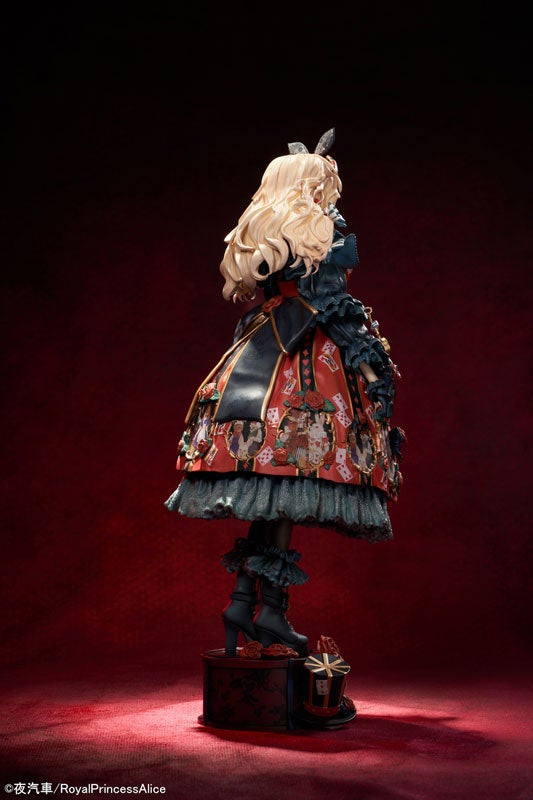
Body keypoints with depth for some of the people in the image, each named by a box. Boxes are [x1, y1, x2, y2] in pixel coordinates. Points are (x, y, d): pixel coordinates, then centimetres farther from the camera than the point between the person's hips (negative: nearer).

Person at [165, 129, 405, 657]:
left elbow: (241, 289, 23)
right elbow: (332, 306, -8)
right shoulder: (321, 230, -2)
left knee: (266, 490, 6)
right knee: (291, 478, -10)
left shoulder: (257, 234, 18)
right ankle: (271, 606, -11)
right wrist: (371, 367, -5)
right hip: (308, 357, -7)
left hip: (261, 355, 7)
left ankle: (244, 599, 3)